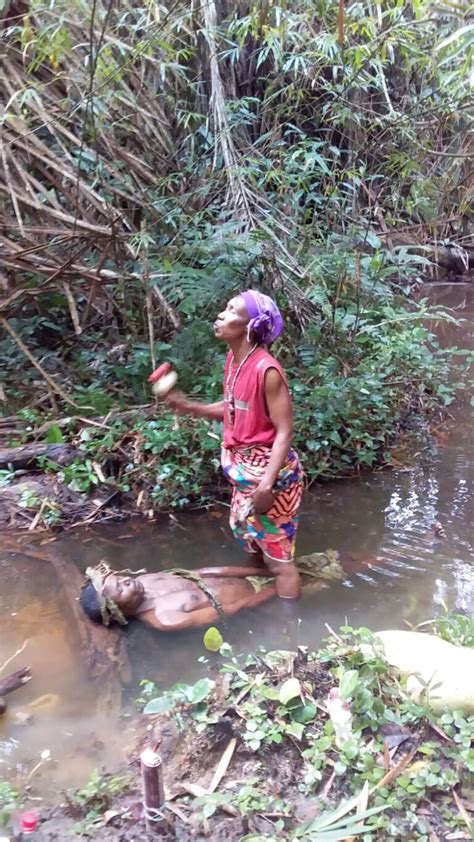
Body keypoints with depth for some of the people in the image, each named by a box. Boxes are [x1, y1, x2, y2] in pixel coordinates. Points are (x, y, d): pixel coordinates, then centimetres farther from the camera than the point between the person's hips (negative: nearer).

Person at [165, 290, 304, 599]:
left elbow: (285, 430, -23)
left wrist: (267, 484, -28)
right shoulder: (233, 359, 2)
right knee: (253, 544, 24)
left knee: (278, 557, 3)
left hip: (269, 470, -9)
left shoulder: (266, 369, -24)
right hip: (245, 469, 9)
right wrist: (189, 407, 2)